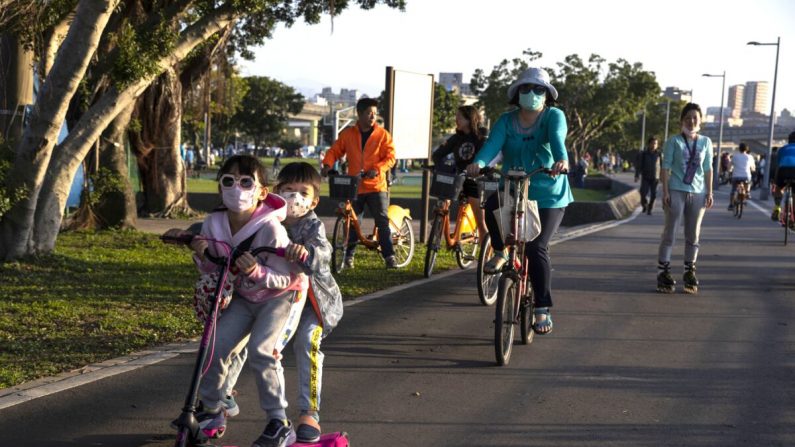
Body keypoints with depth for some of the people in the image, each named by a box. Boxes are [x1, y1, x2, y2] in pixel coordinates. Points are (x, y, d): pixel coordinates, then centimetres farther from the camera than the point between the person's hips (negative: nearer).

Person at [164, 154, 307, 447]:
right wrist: (201, 256, -20)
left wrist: (257, 272, -40)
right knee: (216, 346, -7)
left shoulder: (270, 228, -29)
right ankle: (211, 411, 17)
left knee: (261, 350, -23)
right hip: (243, 297, 6)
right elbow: (213, 271, 1)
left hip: (281, 295, -5)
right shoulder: (214, 224, -13)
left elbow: (287, 278, -23)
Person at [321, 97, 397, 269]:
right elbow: (334, 151, 8)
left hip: (376, 185, -1)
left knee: (382, 221, -5)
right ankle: (349, 255, 19)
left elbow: (390, 157, -3)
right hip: (354, 185, 1)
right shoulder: (347, 134, 4)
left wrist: (377, 169, -20)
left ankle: (389, 256, 2)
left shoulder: (383, 134, 0)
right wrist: (327, 165, -11)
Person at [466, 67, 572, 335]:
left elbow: (557, 138, -27)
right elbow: (493, 143, -18)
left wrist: (561, 160, -50)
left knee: (536, 249, -14)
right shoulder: (506, 121, 1)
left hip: (548, 195, -2)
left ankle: (543, 310, 0)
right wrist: (479, 163, -40)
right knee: (492, 207, -30)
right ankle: (500, 251, -1)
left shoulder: (553, 116, -6)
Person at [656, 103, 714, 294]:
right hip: (676, 191, -3)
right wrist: (665, 191, -9)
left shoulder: (705, 142, 9)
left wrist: (709, 192, 3)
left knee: (693, 235, 8)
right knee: (669, 233, -1)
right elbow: (666, 167, -2)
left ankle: (690, 272, 16)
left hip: (698, 193, 3)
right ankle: (664, 273, 1)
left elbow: (708, 169, 10)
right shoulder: (674, 141, 1)